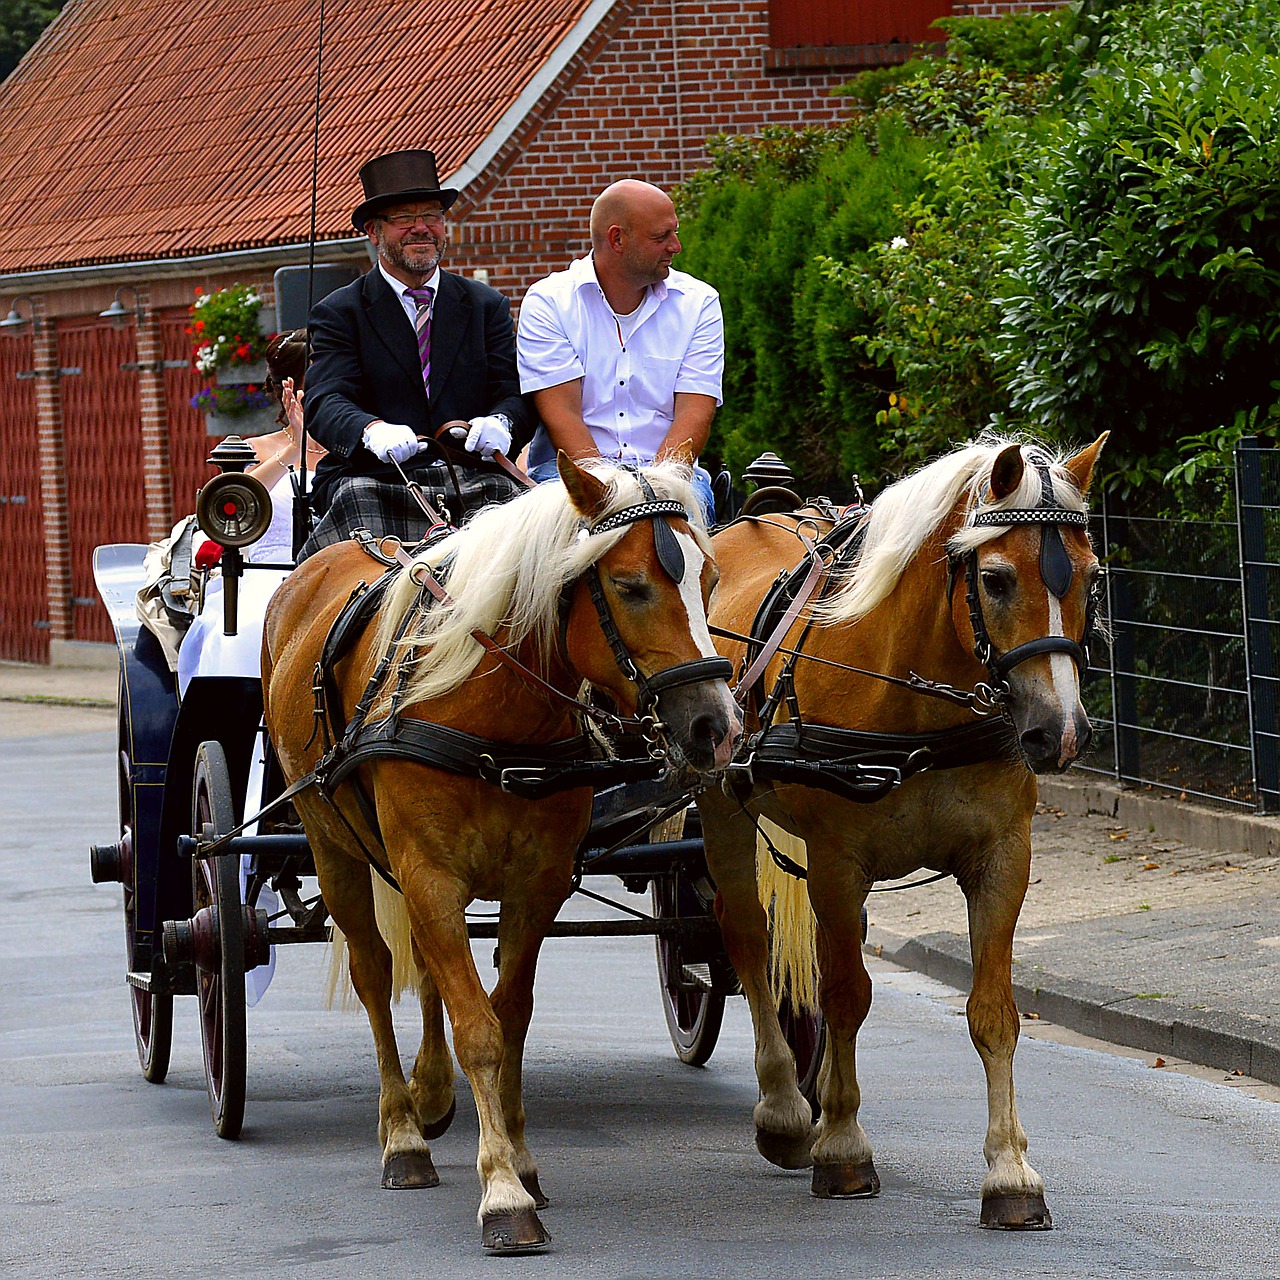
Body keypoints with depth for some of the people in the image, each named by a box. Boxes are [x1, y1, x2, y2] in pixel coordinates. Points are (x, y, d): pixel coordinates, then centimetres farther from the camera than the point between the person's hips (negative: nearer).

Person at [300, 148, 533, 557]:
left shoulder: (487, 306, 20)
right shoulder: (339, 312, 11)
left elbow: (514, 396, 9)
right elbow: (325, 402, -5)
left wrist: (499, 423, -19)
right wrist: (373, 431, -30)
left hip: (475, 476, 2)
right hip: (378, 480, -2)